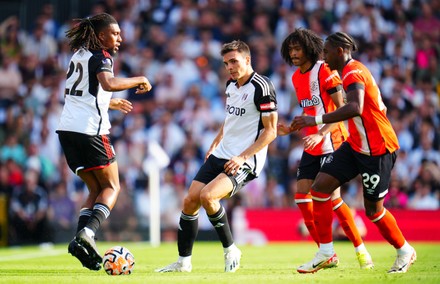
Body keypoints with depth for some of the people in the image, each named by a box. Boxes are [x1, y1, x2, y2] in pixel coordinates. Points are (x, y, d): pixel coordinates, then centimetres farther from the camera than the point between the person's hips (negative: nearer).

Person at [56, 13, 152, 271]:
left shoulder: (79, 56, 19)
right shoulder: (101, 57, -7)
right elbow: (108, 83, -28)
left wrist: (110, 102, 40)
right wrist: (139, 80, -15)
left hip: (68, 128, 8)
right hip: (90, 130, -8)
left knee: (96, 189, 14)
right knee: (112, 186, 3)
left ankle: (81, 239, -3)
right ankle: (88, 232, -18)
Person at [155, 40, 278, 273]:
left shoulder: (261, 87, -14)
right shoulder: (230, 85, 12)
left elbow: (270, 131, -15)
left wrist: (243, 157, -19)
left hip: (245, 161, -8)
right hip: (220, 156, 8)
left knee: (207, 196, -26)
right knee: (190, 201, 0)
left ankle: (230, 250, -7)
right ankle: (183, 261, 10)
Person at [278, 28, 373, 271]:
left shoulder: (324, 71, -13)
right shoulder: (296, 77, 13)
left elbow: (341, 109, -17)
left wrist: (320, 134, -26)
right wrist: (290, 129, 10)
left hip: (331, 143, -8)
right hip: (311, 147, 8)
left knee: (332, 197, -13)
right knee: (301, 196, -1)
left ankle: (360, 249, 1)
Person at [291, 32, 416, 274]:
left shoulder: (353, 74, -20)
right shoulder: (353, 72, 12)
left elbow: (355, 108, -39)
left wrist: (316, 120, -40)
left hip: (377, 149, -10)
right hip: (355, 145, 10)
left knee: (373, 210, 1)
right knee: (320, 186, -4)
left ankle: (405, 252, 25)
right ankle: (326, 252, 2)